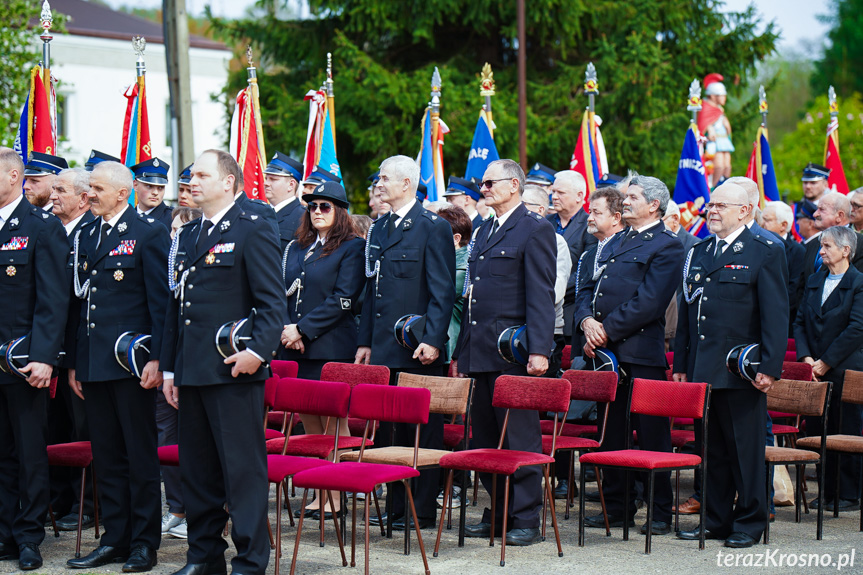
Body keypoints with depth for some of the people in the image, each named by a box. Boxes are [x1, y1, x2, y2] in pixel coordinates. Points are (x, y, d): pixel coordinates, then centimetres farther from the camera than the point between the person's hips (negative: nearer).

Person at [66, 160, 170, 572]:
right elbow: (79, 300, 17)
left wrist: (155, 359, -14)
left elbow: (161, 302, -8)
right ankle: (114, 539, 18)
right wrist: (73, 361, 13)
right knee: (106, 456, 10)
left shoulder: (149, 234, -5)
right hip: (93, 362, 6)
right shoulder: (85, 235, 14)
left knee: (140, 454, 1)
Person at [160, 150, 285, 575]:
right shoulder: (185, 236, 18)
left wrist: (257, 350, -22)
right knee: (196, 468, 12)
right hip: (191, 372, 7)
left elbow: (273, 302, -9)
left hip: (233, 370, -7)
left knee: (242, 467, -4)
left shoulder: (253, 233, -4)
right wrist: (170, 368, 17)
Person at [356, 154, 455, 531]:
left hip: (419, 348, -7)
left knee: (422, 428, 0)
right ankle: (396, 505, 17)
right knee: (389, 427, 9)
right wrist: (365, 341, 14)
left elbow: (443, 291, -10)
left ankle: (422, 510, 5)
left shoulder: (433, 228, -6)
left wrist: (432, 340, -19)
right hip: (384, 347, 7)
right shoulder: (379, 229, 16)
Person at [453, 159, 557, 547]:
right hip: (479, 351, 8)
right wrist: (460, 352, 20)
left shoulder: (535, 230, -5)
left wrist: (539, 350, -20)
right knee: (484, 437, 10)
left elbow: (541, 296, -12)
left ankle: (525, 519, 2)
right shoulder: (484, 232, 20)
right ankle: (498, 514, 18)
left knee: (519, 437, -4)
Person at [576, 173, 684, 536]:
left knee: (651, 434, -2)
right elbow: (588, 289, 17)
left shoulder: (667, 247, -4)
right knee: (611, 433, 11)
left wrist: (606, 331, -15)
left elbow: (647, 304, -15)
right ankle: (616, 507, 19)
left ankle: (660, 513, 6)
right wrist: (587, 321, -3)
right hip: (607, 353, 8)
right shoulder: (618, 244, 21)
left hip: (641, 355, -8)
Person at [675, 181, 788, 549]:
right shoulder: (698, 253, 15)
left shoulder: (766, 253, -3)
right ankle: (715, 520, 20)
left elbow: (776, 315, -8)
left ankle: (748, 523, 9)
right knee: (711, 449, 12)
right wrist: (680, 364, 14)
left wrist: (770, 367, -15)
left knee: (745, 450, 0)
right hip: (702, 371, 6)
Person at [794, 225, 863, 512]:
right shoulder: (814, 281, 13)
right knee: (817, 431, 7)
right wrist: (806, 357, -3)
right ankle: (827, 491, 17)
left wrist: (826, 361, -14)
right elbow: (800, 322, 12)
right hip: (816, 370, 6)